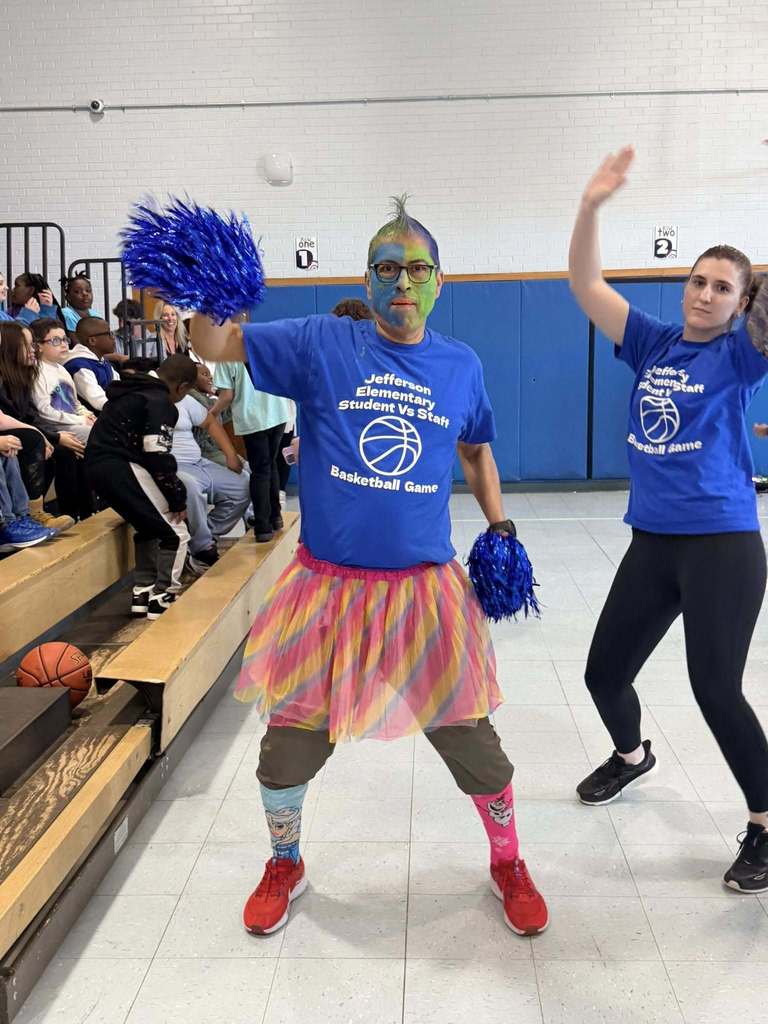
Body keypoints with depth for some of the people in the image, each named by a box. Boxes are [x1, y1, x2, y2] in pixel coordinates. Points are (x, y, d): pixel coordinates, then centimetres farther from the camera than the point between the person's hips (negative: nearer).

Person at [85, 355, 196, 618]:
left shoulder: (132, 391, 20)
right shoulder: (161, 403, -9)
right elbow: (157, 456, -18)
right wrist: (178, 497, -9)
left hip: (97, 464, 10)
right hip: (122, 468, -10)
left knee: (148, 525, 25)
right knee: (175, 533, -1)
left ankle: (143, 591, 26)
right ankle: (164, 597, 0)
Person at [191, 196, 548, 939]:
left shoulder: (460, 365, 3)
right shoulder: (322, 344, -5)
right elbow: (215, 346, -6)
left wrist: (498, 525, 9)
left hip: (425, 590, 1)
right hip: (328, 586, 0)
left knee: (470, 739, 10)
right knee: (290, 743, 11)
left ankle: (508, 865, 39)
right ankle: (285, 866, 42)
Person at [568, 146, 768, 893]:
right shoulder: (653, 345, 8)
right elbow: (585, 286, 3)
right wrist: (591, 206, -8)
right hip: (651, 545, 5)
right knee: (604, 673, 13)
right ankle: (631, 756, 45)